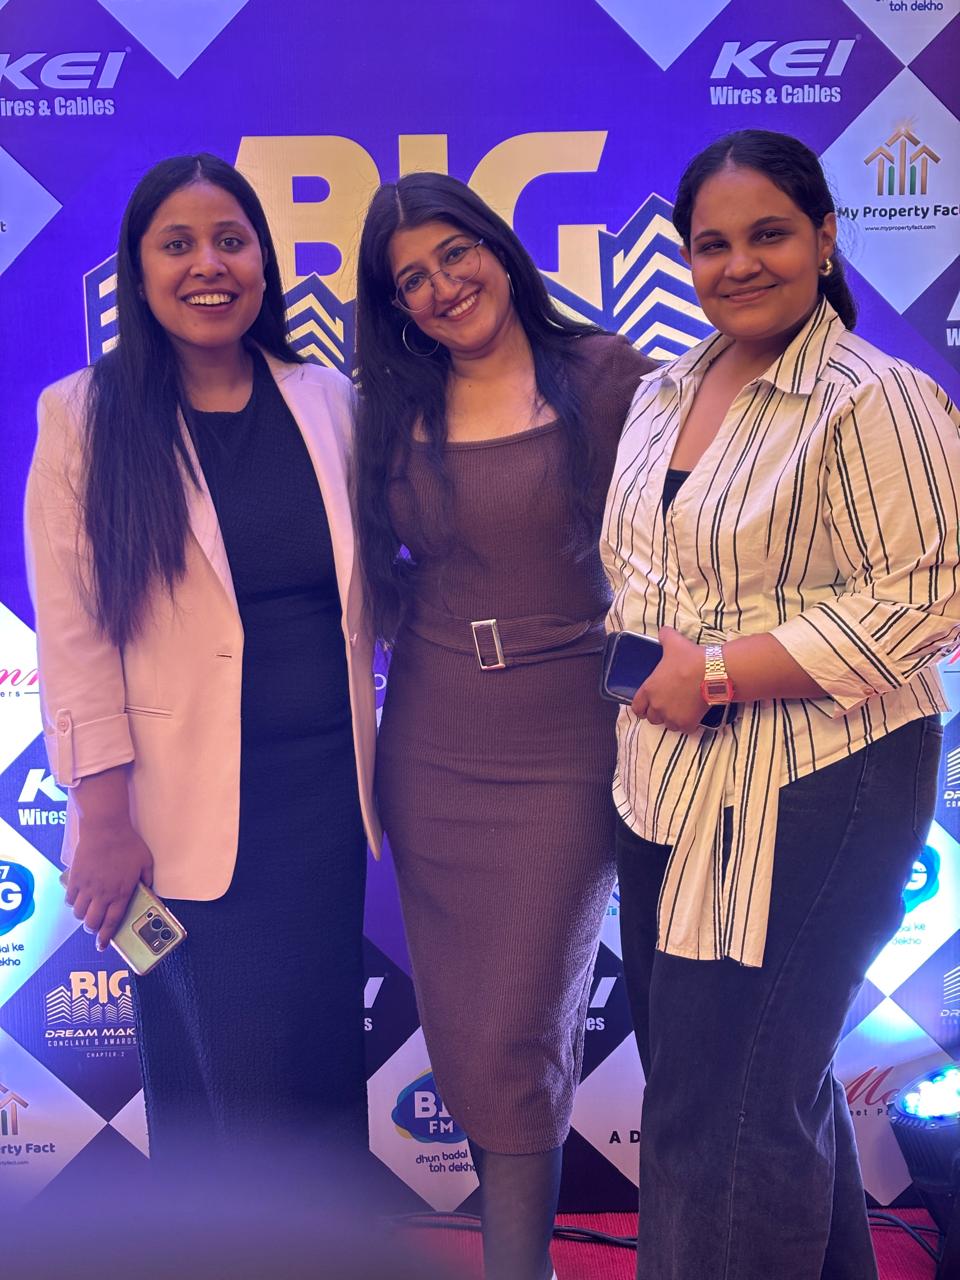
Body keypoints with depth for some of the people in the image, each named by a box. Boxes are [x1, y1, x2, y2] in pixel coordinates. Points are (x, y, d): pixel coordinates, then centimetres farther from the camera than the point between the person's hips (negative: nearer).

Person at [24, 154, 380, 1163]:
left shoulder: (328, 399, 6)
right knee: (233, 1086, 4)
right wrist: (104, 816, -11)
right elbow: (73, 630, -7)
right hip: (187, 811, -3)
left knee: (323, 1064, 13)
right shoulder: (84, 417, -3)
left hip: (324, 785, 3)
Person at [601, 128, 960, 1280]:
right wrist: (653, 656, 0)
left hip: (813, 793, -8)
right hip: (672, 785, 8)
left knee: (723, 1106, 0)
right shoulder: (664, 395, 11)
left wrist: (723, 672, -20)